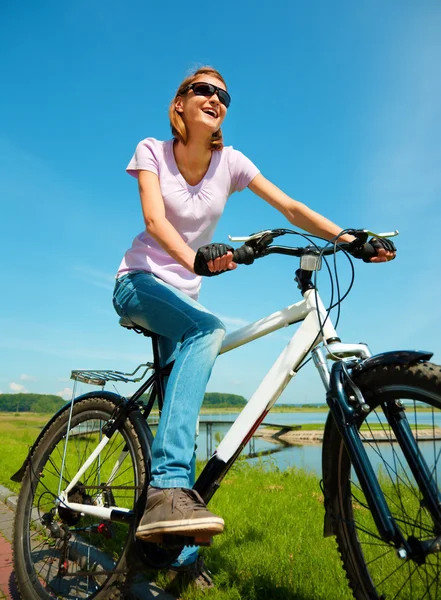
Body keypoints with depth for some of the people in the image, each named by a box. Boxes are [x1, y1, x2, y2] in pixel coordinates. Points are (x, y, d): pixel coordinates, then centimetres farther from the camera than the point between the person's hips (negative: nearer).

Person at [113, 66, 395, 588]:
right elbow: (155, 218, -22)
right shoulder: (152, 150, -4)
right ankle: (166, 491, -40)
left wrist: (353, 240, -20)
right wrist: (196, 258, -43)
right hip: (139, 284, -3)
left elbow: (290, 207, -6)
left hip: (182, 293, 4)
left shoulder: (230, 162, 2)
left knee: (182, 407, -4)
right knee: (208, 329, -36)